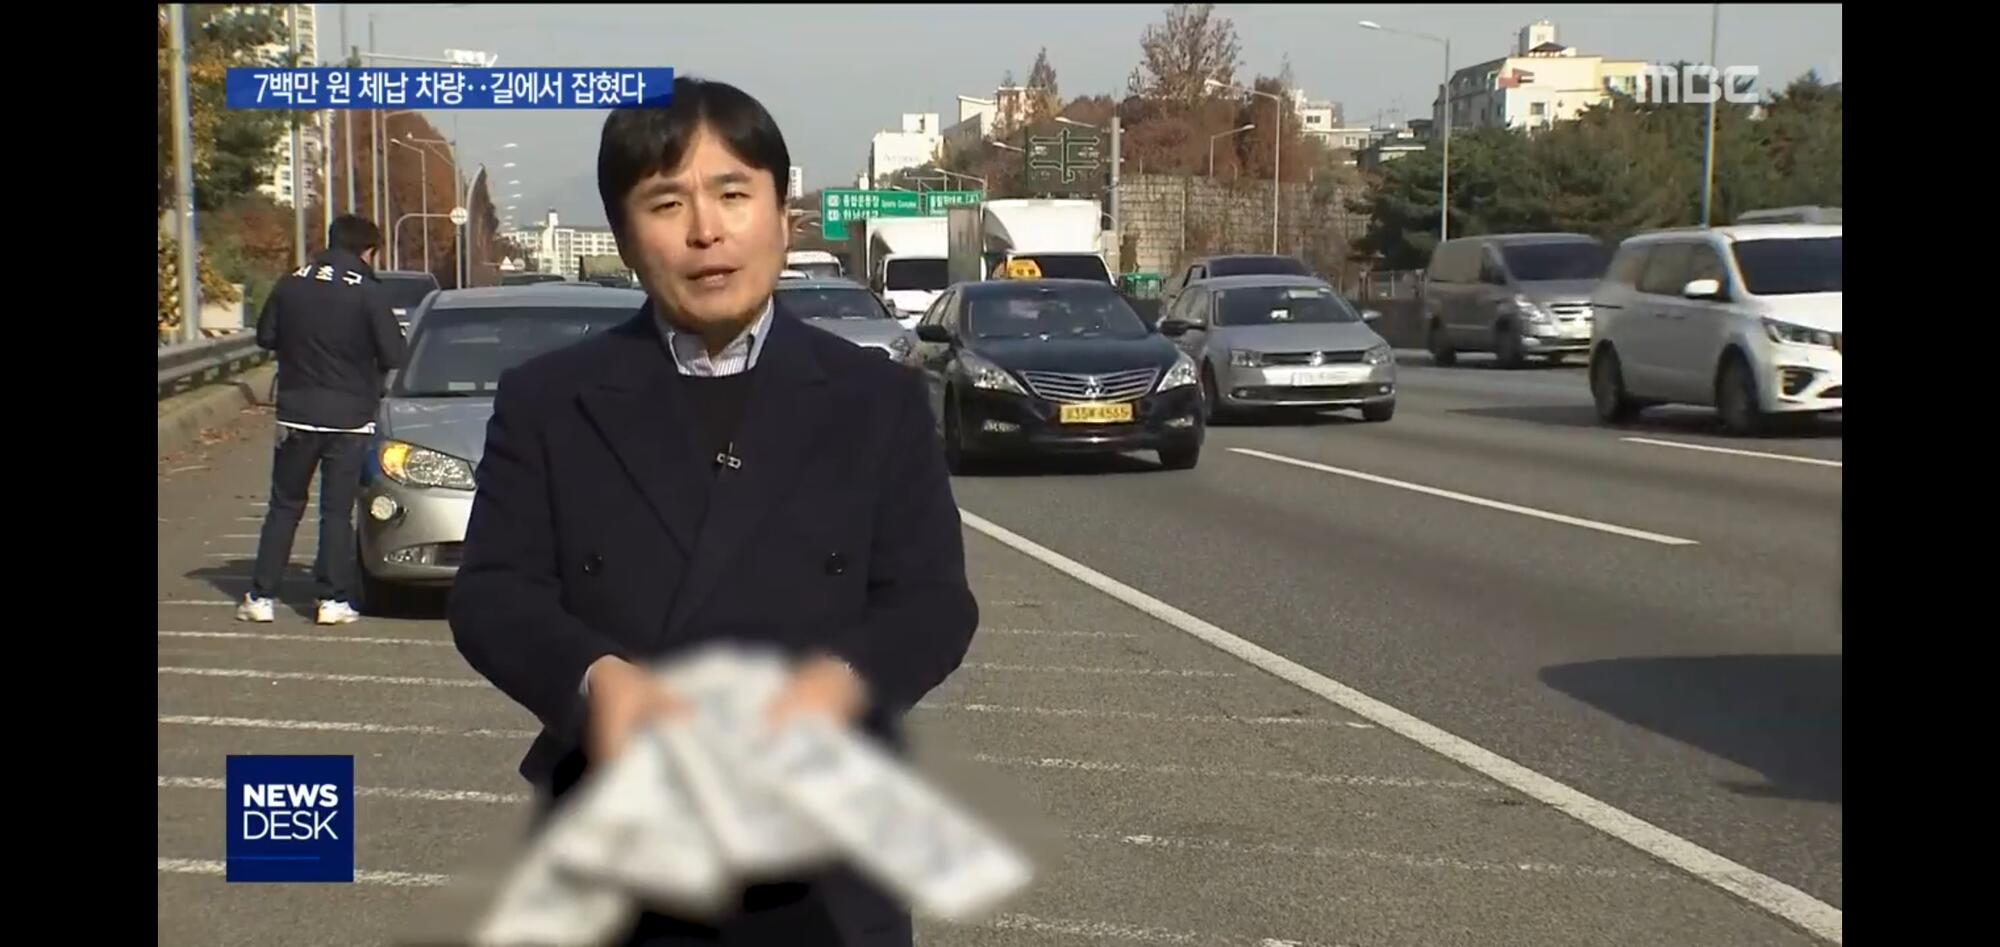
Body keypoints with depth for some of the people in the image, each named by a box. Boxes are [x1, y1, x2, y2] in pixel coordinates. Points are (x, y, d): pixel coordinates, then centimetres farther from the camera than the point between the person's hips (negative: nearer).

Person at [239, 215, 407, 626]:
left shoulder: (291, 284, 0)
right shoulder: (366, 293, -10)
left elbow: (266, 337, 10)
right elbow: (394, 356, -10)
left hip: (296, 414, 3)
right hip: (349, 418, -2)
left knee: (284, 507, 11)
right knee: (337, 510, 4)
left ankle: (261, 596, 8)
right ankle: (333, 599, 3)